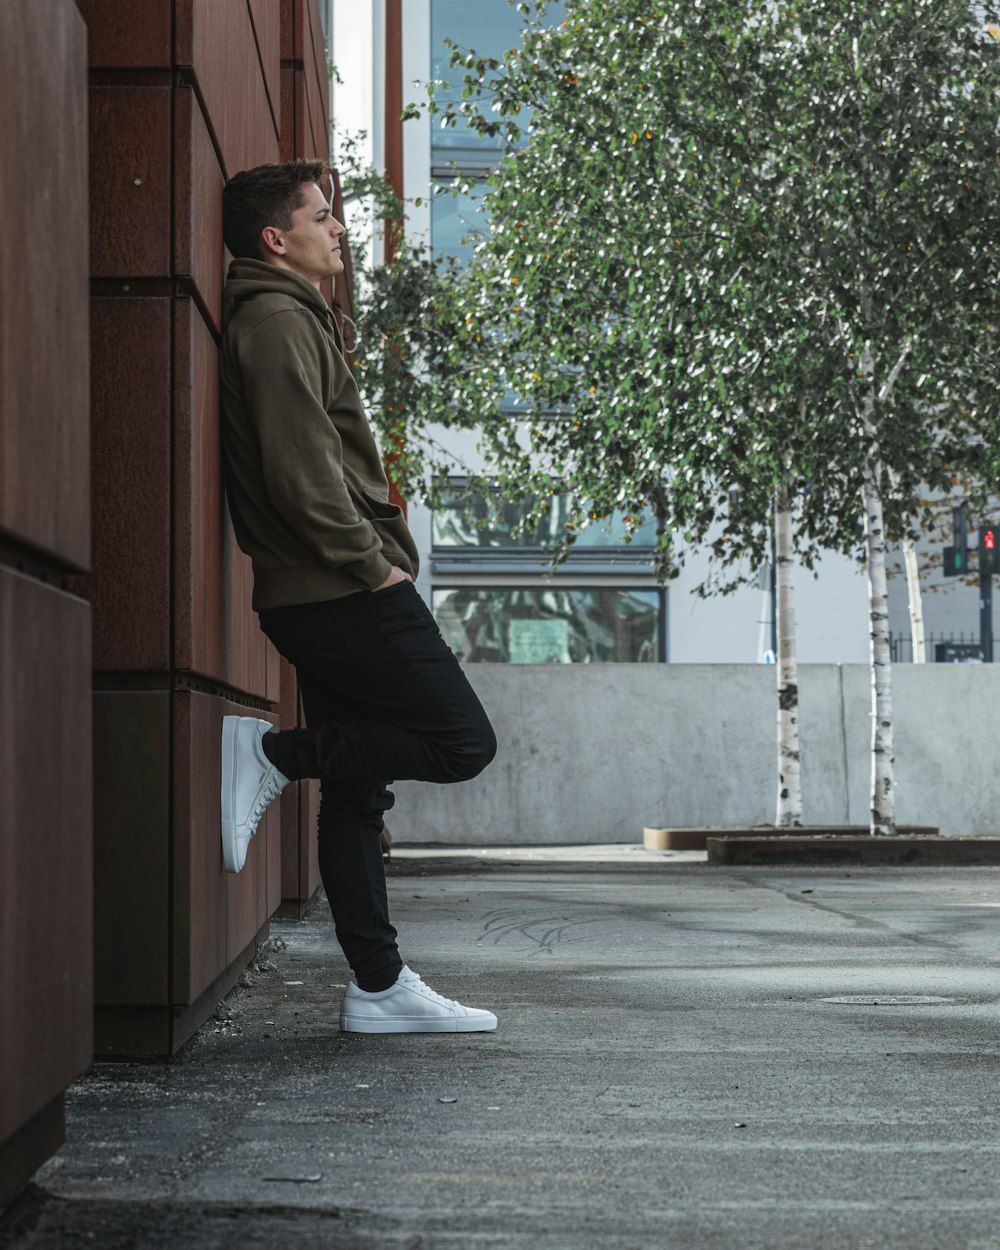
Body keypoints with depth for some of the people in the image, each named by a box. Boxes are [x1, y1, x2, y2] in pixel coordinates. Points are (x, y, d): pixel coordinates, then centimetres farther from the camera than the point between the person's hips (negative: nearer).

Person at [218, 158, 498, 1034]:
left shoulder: (292, 320, 23)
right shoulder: (277, 320, -9)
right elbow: (301, 469, -20)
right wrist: (373, 563, -15)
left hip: (325, 597, 11)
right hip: (345, 593, -11)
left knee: (357, 790, 9)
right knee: (462, 741, -8)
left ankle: (381, 988, 12)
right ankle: (271, 754, -7)